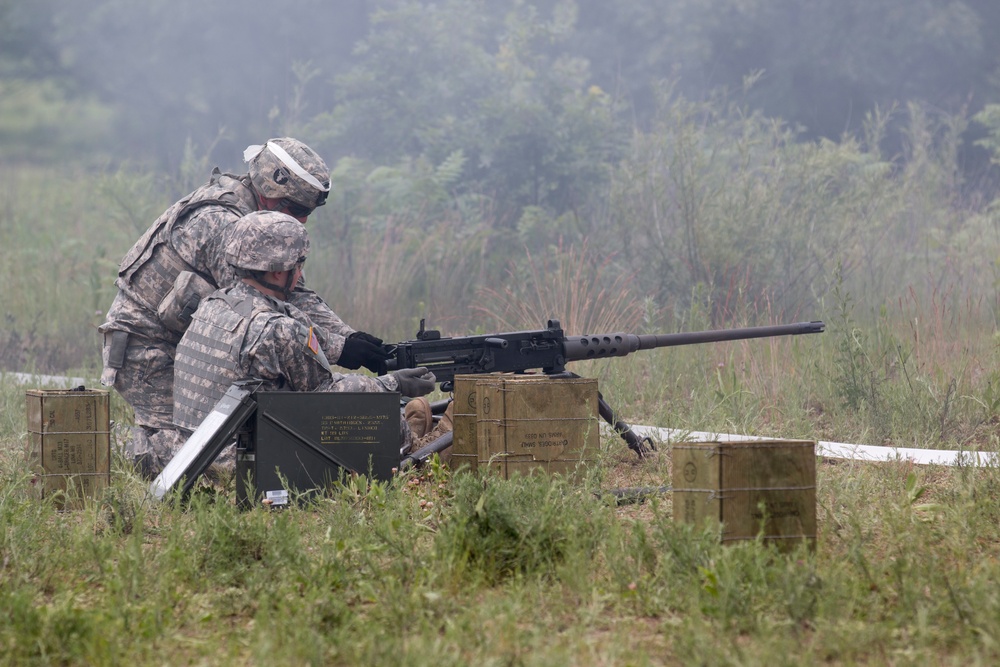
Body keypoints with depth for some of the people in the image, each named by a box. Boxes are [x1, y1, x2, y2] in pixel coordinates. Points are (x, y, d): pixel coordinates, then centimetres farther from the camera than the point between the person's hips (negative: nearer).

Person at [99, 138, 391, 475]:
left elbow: (295, 294, 3)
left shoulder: (258, 221, 6)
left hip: (181, 343, 10)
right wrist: (338, 347, -27)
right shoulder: (222, 225, -25)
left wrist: (349, 335, -12)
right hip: (143, 343, -10)